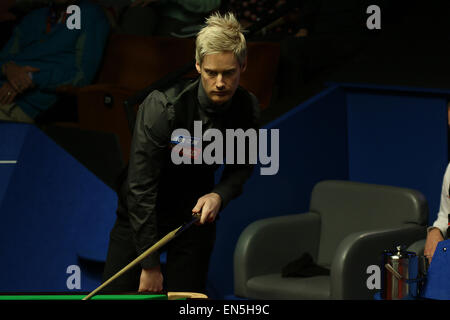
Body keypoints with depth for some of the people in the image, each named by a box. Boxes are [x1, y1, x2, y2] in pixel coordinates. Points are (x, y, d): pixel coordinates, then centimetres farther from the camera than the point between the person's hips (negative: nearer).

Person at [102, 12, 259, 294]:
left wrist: (220, 195, -19)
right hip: (143, 214, -3)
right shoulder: (162, 107, -29)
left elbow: (242, 166, 5)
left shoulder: (248, 110, -14)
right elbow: (141, 188, -27)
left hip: (196, 212, 3)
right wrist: (150, 265, -27)